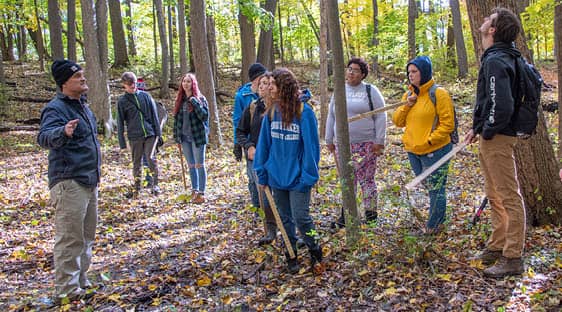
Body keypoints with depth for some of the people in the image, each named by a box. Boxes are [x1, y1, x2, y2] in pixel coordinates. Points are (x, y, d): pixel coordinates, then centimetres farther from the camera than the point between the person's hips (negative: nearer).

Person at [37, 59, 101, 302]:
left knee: (86, 236, 16)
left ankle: (80, 280, 28)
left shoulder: (82, 105, 15)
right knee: (70, 238, -7)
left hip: (89, 181, 9)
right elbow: (44, 137, -30)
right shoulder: (56, 108, -13)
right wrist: (63, 132, -51)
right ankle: (67, 289, 1)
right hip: (69, 182, -9)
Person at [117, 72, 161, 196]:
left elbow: (154, 114, 7)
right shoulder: (122, 101, 2)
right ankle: (136, 187, 20)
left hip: (150, 134, 0)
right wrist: (122, 142, 0)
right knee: (137, 162, 8)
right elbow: (120, 123, 3)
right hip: (134, 136, 0)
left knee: (150, 158, -8)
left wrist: (158, 131, 2)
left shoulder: (145, 96, 5)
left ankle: (155, 184, 6)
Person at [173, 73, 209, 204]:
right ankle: (194, 191, 21)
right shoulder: (180, 100, 10)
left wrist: (195, 103, -22)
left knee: (199, 165, -1)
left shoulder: (200, 99, -6)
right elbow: (177, 118, 13)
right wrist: (176, 137, 11)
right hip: (184, 137, 5)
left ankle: (201, 193, 4)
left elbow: (204, 116, -16)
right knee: (191, 166, 12)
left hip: (197, 136, -5)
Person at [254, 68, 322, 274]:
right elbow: (264, 143, 6)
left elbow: (311, 145, -12)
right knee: (285, 219, 14)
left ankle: (315, 253, 22)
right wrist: (261, 172, 4)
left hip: (297, 177, -5)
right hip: (277, 176, 5)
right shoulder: (271, 112, 2)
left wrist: (308, 176, -15)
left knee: (301, 218, -4)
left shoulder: (304, 112, -13)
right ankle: (291, 257, 29)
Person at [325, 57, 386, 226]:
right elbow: (331, 117, 17)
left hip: (366, 144, -3)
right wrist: (329, 140, 14)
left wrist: (379, 141, -9)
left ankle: (371, 213, 11)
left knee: (366, 179, 0)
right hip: (343, 144, 4)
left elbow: (380, 117, -3)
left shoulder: (370, 91, 1)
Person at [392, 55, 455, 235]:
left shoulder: (438, 94, -11)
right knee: (429, 187, 17)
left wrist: (429, 140, -19)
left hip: (435, 150, -7)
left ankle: (433, 226, 11)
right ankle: (438, 221, 30)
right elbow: (397, 121, 7)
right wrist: (406, 105, -8)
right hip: (413, 151, 7)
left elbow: (447, 124, -14)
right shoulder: (408, 95, 10)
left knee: (436, 189, 0)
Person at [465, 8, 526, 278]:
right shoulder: (495, 58, 13)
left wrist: (487, 131, -15)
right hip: (490, 137, 11)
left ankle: (512, 259, 6)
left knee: (509, 197, -3)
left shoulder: (496, 61, -19)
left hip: (497, 139, -11)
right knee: (494, 195, 18)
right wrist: (477, 128, 13)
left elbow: (502, 105, -28)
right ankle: (496, 248, 31)